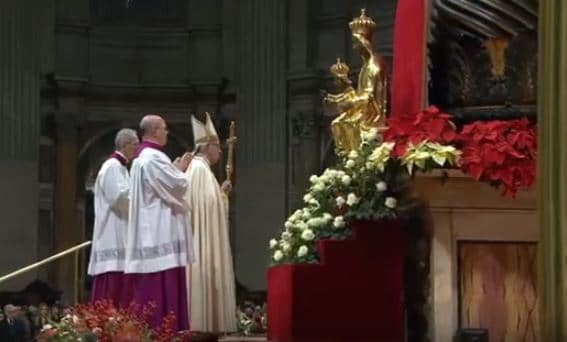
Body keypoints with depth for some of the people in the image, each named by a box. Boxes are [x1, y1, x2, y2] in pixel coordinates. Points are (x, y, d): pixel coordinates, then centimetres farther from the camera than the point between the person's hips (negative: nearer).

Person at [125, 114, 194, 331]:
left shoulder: (140, 159, 18)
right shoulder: (155, 158, -14)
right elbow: (178, 185, -14)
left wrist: (176, 170, 20)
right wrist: (179, 170, 5)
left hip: (149, 233, 10)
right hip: (161, 233, -10)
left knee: (148, 288, 8)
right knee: (163, 287, -10)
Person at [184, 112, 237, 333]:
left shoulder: (198, 168, 19)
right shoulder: (200, 168, -13)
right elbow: (209, 202, -22)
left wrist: (221, 192, 18)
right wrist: (224, 194, -6)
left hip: (204, 240, 11)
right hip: (203, 240, -11)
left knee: (204, 274, 8)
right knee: (204, 274, -10)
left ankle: (201, 323, 7)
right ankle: (204, 323, -11)